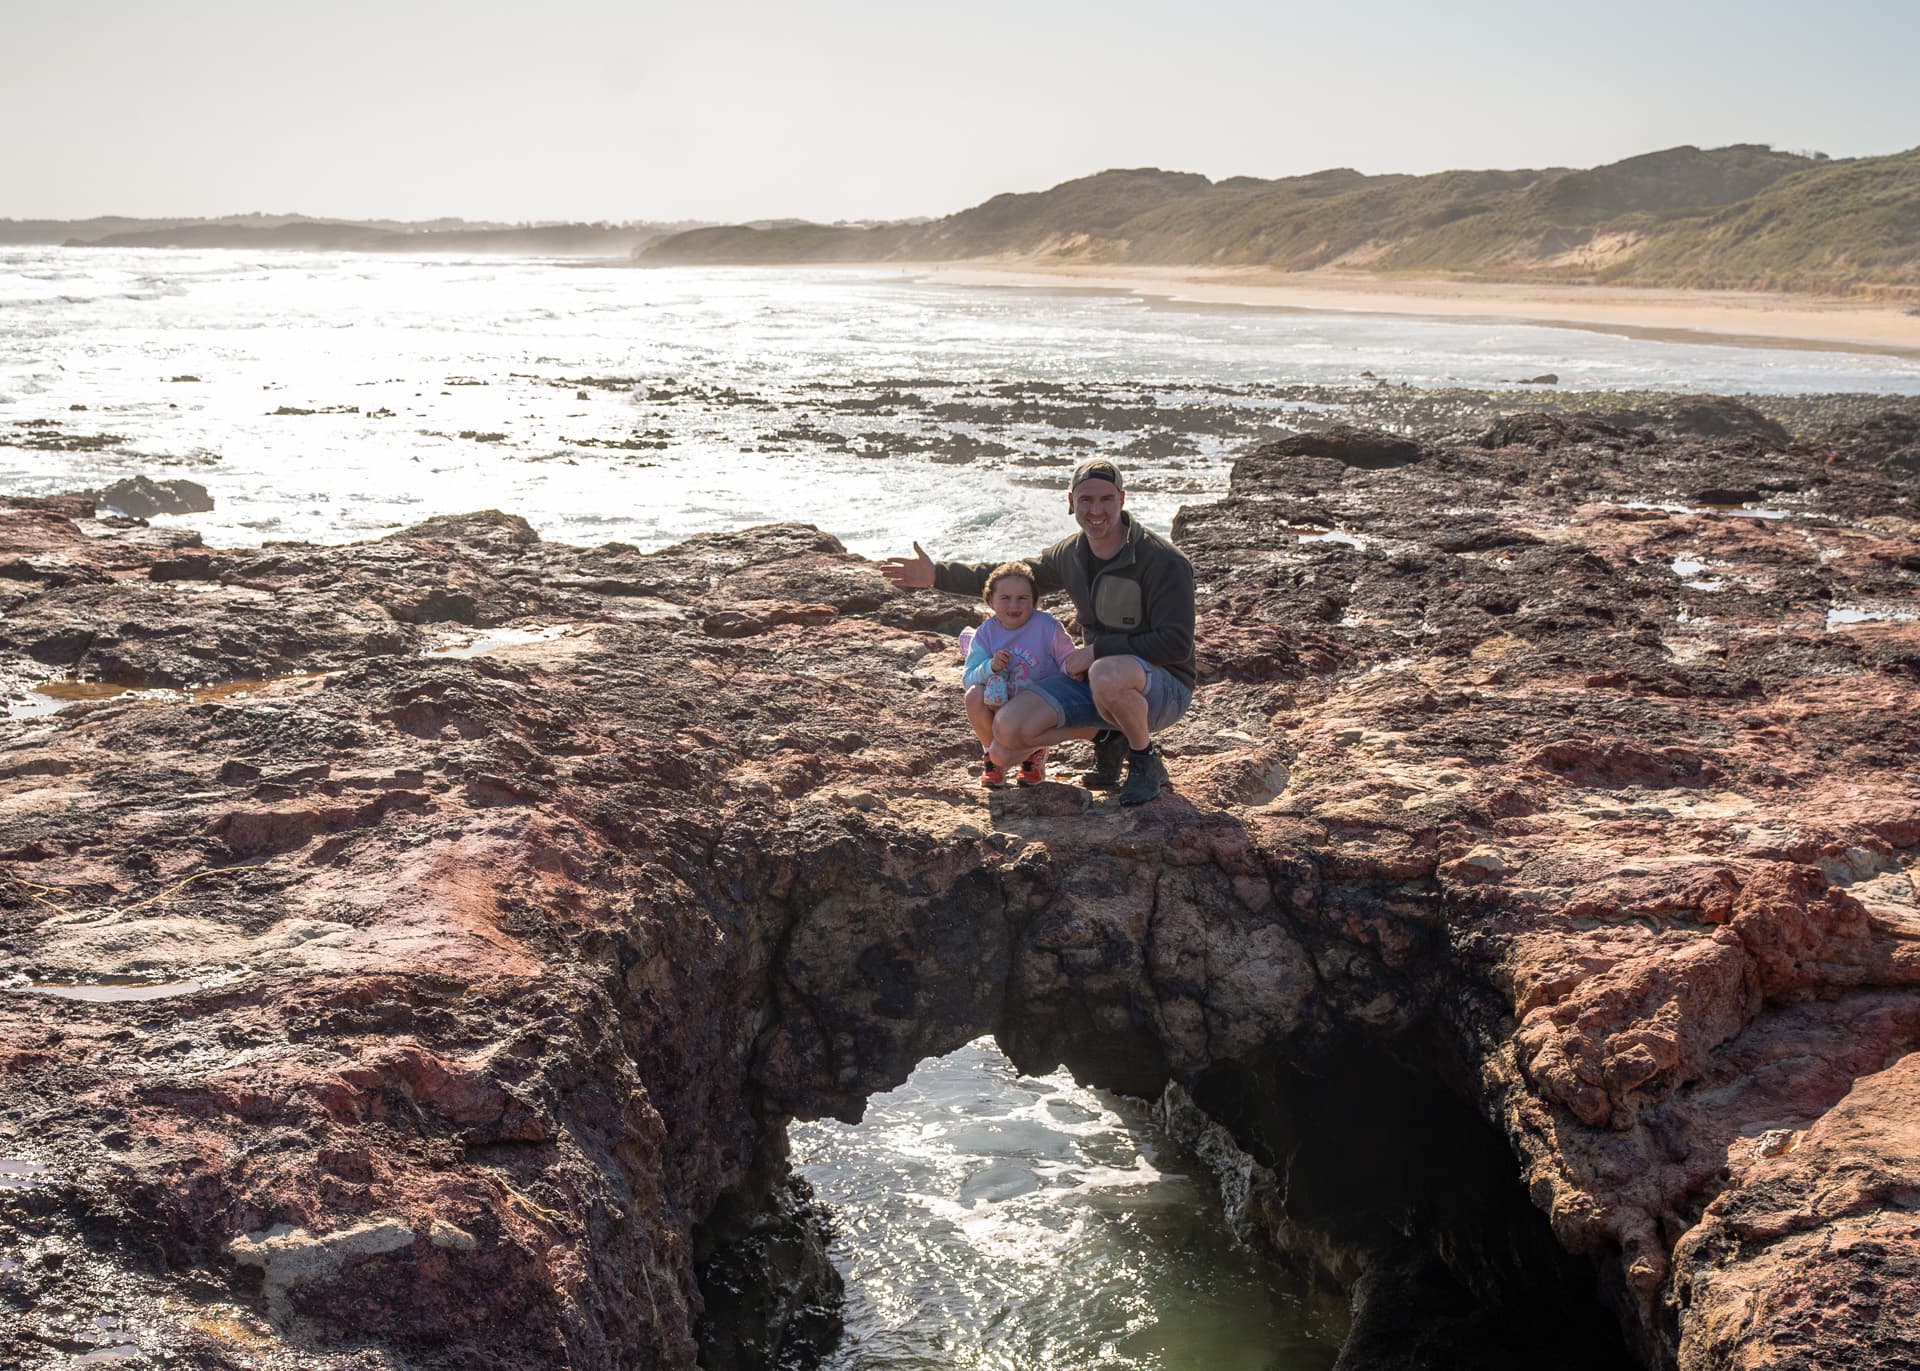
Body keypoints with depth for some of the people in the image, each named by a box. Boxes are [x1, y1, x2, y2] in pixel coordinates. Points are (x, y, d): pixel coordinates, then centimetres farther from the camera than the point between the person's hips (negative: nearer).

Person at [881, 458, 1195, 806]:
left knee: (1107, 675, -43)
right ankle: (1106, 734, 10)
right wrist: (937, 574, 13)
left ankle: (1145, 760, -13)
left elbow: (1175, 645, -23)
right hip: (1092, 676, 6)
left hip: (1162, 688, -6)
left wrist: (1096, 650, -22)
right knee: (1007, 732, -13)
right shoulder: (1070, 554, 3)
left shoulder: (1164, 561, -18)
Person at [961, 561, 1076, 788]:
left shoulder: (1047, 626, -12)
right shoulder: (985, 633, -7)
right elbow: (968, 679, -10)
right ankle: (992, 755, -2)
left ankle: (1036, 753, 5)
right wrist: (990, 667, -30)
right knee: (974, 695, -28)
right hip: (999, 709, 2)